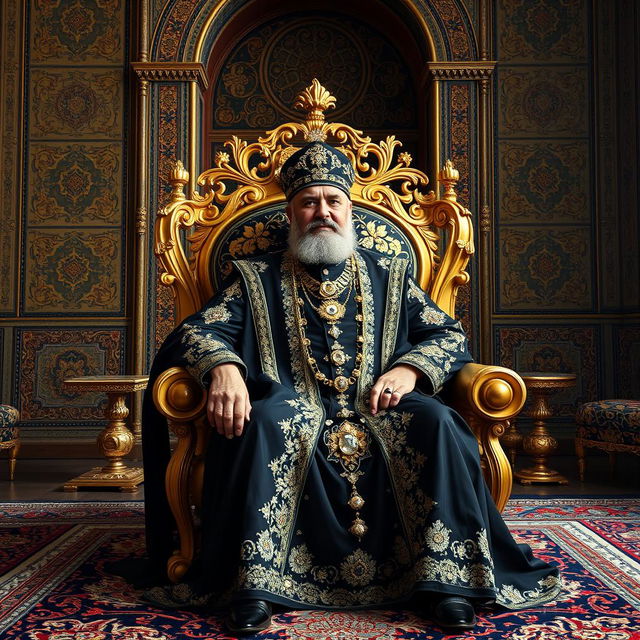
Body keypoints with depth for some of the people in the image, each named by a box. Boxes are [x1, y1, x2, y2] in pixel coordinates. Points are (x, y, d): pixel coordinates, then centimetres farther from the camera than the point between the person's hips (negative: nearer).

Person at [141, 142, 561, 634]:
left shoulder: (389, 276, 20)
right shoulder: (257, 279, 16)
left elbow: (450, 334, 14)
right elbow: (200, 330, 5)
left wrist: (410, 367, -9)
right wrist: (223, 365, -20)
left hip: (381, 415, 2)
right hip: (296, 418, -1)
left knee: (435, 420, -28)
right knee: (263, 421, -33)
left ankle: (444, 576, -18)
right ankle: (254, 582, -24)